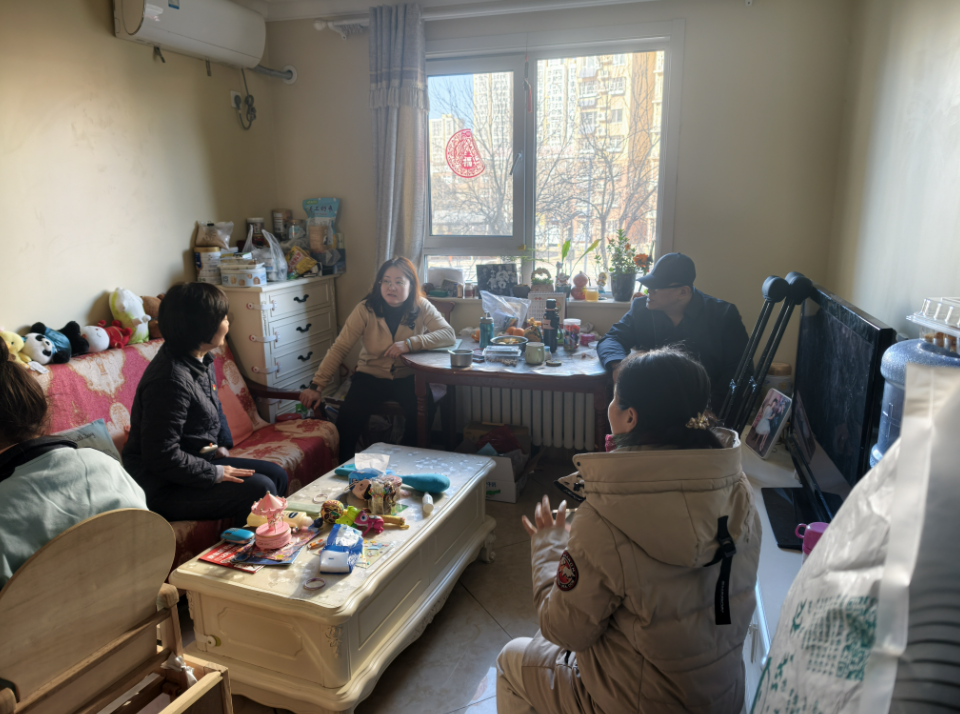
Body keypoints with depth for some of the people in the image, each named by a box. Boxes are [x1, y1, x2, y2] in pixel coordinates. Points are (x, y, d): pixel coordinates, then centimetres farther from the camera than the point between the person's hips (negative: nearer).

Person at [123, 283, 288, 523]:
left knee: (276, 475, 5)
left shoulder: (201, 361, 4)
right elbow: (162, 457, -27)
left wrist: (222, 446, 8)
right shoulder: (171, 380, -27)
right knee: (259, 489, -21)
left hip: (200, 460, 10)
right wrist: (216, 473, -20)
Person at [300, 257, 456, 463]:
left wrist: (409, 343, -30)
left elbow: (449, 335, -18)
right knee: (347, 421, -23)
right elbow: (339, 348, -11)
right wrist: (316, 386, -17)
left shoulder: (421, 307, -6)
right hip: (371, 376, 0)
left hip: (408, 377, 0)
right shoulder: (365, 309, -9)